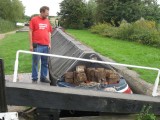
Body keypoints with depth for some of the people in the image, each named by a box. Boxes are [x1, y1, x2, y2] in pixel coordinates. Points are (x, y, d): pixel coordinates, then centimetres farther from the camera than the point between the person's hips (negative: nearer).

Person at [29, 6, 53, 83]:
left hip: (46, 45, 5)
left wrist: (49, 43, 11)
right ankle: (34, 79, 10)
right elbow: (30, 32, -4)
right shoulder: (34, 19, -2)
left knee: (45, 63, 10)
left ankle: (43, 77, 20)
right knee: (35, 63, 1)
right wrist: (31, 45, -7)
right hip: (37, 45, -5)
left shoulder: (47, 20, 12)